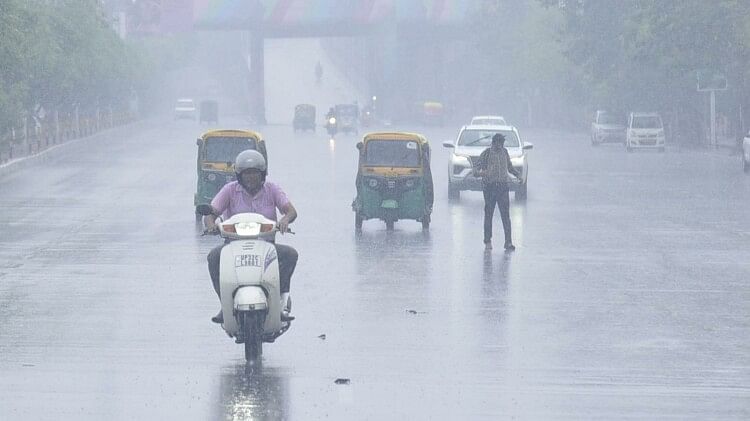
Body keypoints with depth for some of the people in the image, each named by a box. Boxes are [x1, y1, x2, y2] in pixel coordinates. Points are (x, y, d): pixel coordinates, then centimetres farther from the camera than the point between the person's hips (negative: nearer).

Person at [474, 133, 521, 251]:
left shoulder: (504, 152, 10)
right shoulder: (486, 154, -3)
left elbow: (509, 166, 23)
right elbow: (476, 170, -5)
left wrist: (518, 174, 4)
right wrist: (480, 173, -29)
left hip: (503, 186, 3)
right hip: (489, 187, -3)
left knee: (506, 215, -6)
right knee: (488, 214, 2)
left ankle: (508, 242, -10)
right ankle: (488, 241, 12)